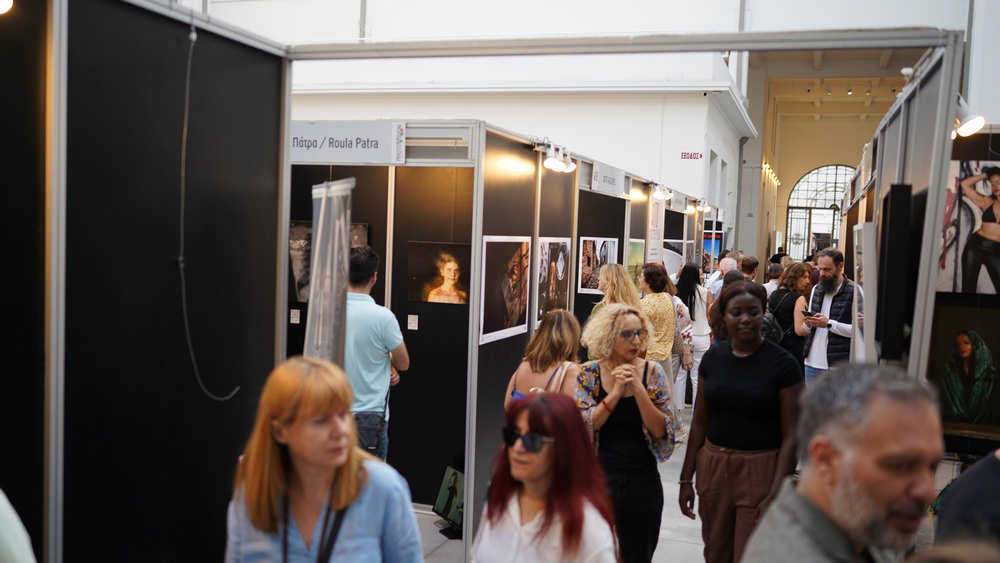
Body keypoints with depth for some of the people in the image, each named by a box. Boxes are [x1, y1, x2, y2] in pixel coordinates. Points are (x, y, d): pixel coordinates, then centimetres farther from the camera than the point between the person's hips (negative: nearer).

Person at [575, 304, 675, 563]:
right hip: (597, 476, -1)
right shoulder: (588, 373, -4)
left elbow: (661, 432, -9)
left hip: (642, 480, 1)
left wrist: (638, 390, -19)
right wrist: (615, 393, -18)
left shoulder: (653, 373, -3)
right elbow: (581, 428, -11)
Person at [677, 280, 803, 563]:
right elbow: (700, 422, 9)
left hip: (760, 472, -4)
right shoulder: (713, 357, 4)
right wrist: (686, 479, 9)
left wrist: (776, 494, -16)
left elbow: (791, 435, -9)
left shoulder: (782, 364, -8)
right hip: (713, 468, 4)